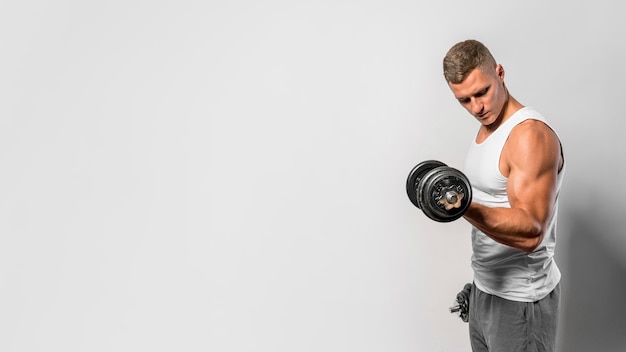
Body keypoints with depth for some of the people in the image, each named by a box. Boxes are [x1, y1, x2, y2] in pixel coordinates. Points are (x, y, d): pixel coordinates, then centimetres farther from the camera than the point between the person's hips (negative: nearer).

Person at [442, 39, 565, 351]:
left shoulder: (531, 135, -21)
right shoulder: (486, 129, 8)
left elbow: (530, 232, -28)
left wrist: (466, 207, -43)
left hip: (521, 299, -8)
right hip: (485, 289, 9)